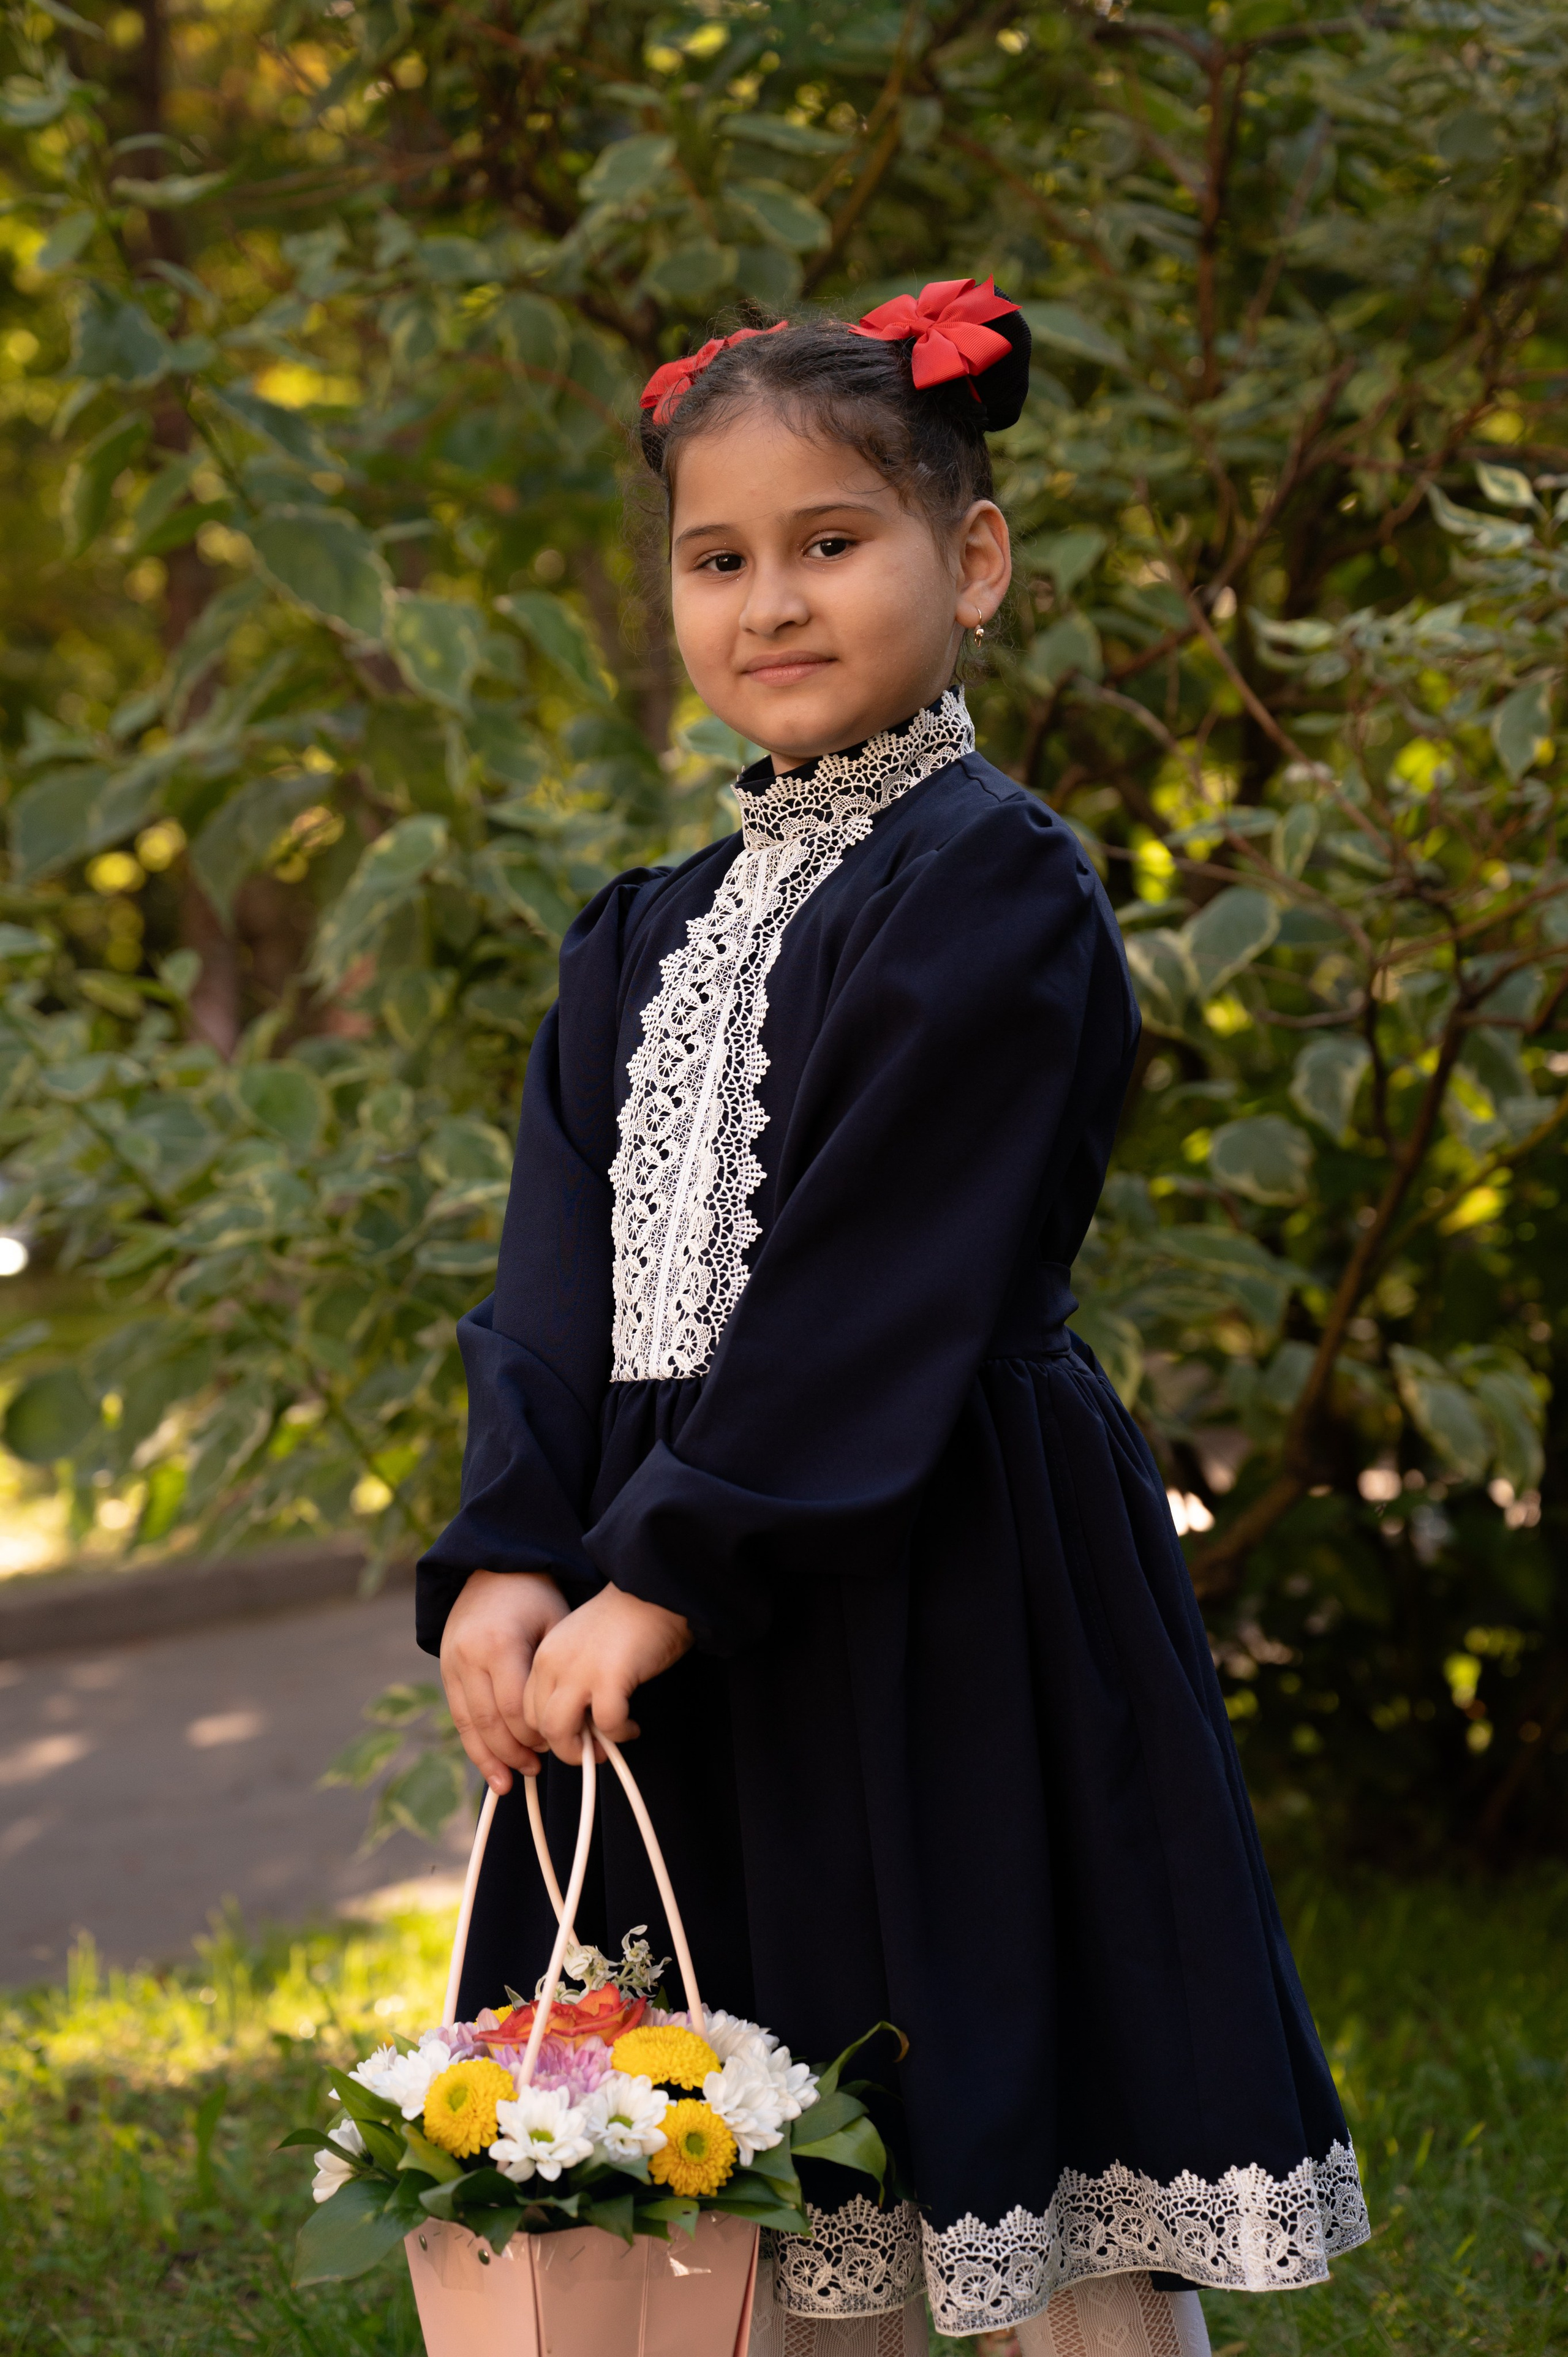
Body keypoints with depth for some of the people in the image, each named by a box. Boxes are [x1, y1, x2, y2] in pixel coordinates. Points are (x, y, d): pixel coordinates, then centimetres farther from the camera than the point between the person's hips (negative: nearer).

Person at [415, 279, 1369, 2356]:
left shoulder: (993, 890, -6)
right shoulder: (646, 939, 17)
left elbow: (868, 1294, -14)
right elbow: (560, 1285, 7)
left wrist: (666, 1575, -18)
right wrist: (510, 1561, -9)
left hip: (951, 1623, -6)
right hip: (690, 1638, 7)